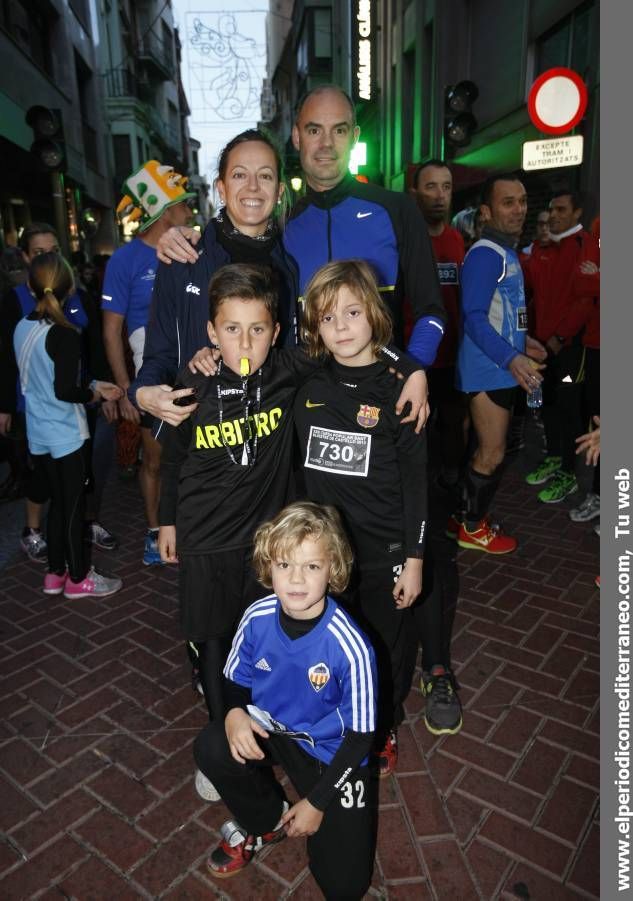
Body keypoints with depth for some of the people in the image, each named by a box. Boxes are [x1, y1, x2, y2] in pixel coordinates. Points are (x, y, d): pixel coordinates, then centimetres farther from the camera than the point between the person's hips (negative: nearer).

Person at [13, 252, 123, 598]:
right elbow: (64, 392, -21)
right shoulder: (65, 335, -19)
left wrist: (92, 385, 8)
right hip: (66, 434, -6)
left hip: (39, 433, 7)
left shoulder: (21, 328, 3)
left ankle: (55, 572, 28)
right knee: (74, 504, 6)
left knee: (58, 501, 18)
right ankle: (78, 577, 20)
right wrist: (94, 393, -3)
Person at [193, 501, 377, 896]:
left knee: (344, 884, -7)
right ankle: (265, 821, 6)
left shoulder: (350, 645, -31)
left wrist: (317, 802, -11)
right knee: (211, 749, -25)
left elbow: (361, 734, -18)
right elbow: (236, 681, -1)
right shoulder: (257, 618, -20)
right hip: (271, 730, 3)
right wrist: (235, 713, -24)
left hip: (334, 752, -3)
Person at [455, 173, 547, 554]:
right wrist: (512, 359, -34)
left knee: (489, 450, 16)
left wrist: (522, 341, 22)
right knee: (492, 454, -1)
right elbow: (474, 317, -25)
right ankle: (473, 528, 15)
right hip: (488, 369, -10)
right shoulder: (486, 254, -15)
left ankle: (473, 515, 29)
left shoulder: (507, 252, 15)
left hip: (501, 368, 10)